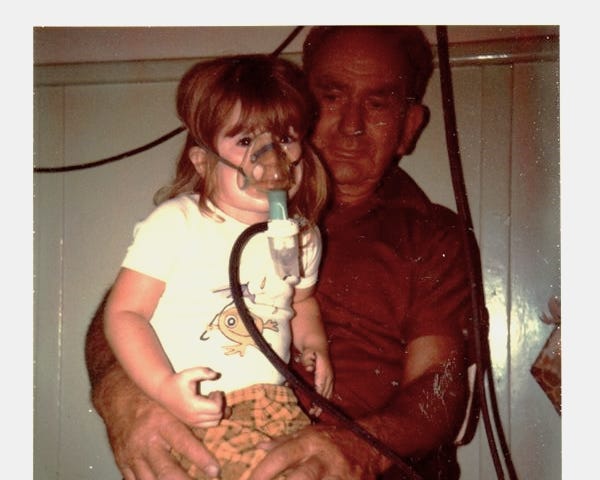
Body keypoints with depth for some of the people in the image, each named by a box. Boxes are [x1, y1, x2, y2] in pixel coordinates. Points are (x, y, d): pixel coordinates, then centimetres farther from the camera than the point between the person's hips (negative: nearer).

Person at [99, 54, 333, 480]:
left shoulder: (301, 236, 10)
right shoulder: (175, 224, -8)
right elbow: (124, 313, -9)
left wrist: (314, 343, 10)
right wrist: (165, 388, -23)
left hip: (273, 401, 5)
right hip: (192, 408, -4)